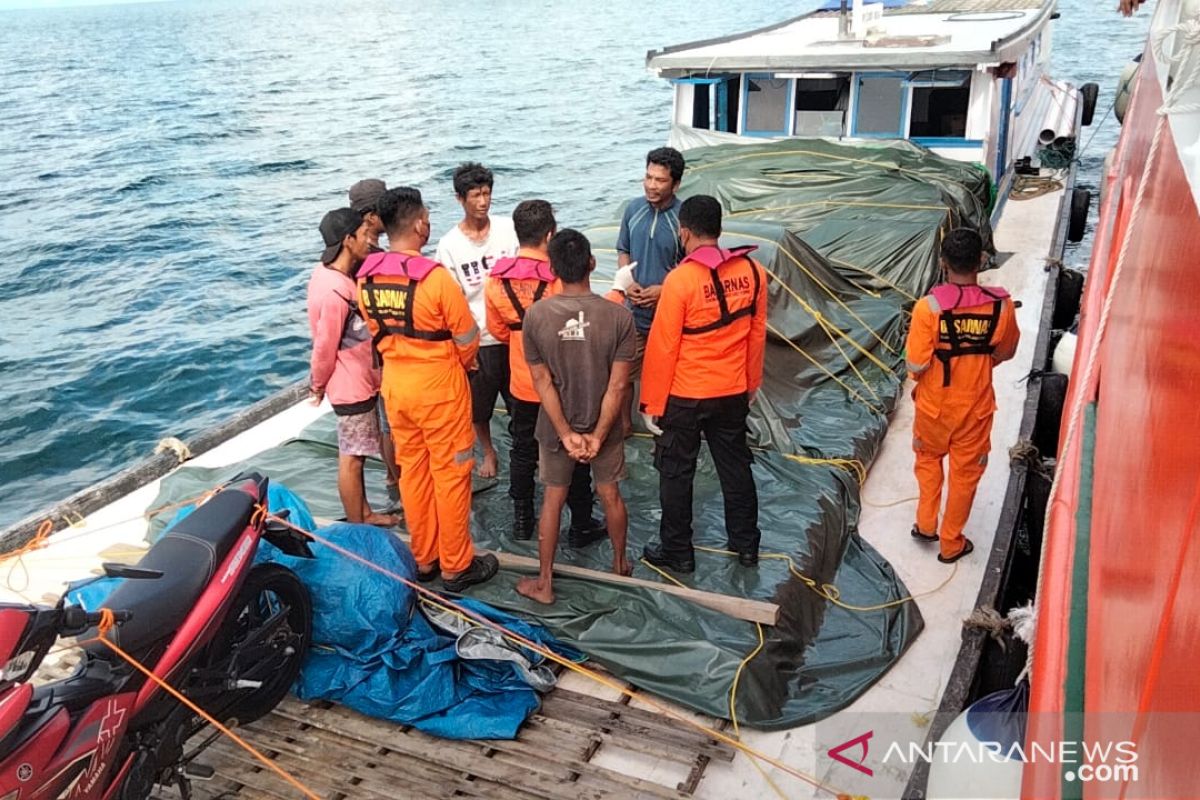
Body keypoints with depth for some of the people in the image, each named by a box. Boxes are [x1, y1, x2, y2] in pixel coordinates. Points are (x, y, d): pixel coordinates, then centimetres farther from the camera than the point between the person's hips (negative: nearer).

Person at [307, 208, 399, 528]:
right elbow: (325, 346, -19)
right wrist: (318, 385, -4)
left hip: (360, 380, 9)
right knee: (352, 457, 3)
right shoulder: (336, 291, -27)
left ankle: (365, 514, 33)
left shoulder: (328, 272, 2)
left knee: (355, 453, 19)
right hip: (352, 385, -9)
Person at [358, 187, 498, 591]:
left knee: (412, 470, 17)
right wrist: (458, 366, 9)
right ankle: (456, 566, 18)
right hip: (438, 385, -6)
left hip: (395, 383, 6)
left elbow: (376, 332, 8)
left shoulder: (366, 277, -2)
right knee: (450, 474, 6)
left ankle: (424, 558, 30)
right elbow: (468, 338, -12)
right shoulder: (434, 277, -21)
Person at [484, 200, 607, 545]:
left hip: (522, 385, 4)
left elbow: (499, 331, 4)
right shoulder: (559, 279, -23)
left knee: (523, 451, 19)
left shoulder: (496, 280, -9)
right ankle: (581, 526, 21)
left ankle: (522, 520, 30)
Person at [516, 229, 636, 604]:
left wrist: (566, 433, -9)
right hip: (604, 425, 0)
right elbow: (617, 385, -17)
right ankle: (620, 563, 41)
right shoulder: (619, 315, -18)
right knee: (610, 495, 20)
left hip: (555, 428, 0)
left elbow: (542, 382, -13)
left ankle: (544, 583, 25)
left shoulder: (535, 315, -16)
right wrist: (598, 435, -11)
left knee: (553, 500, 15)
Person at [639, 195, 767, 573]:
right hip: (733, 392, 5)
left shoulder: (680, 279, -20)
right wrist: (752, 383, 18)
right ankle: (746, 544, 31)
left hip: (684, 396, -5)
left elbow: (662, 347, -16)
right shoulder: (751, 271, -4)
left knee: (676, 473, 11)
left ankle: (677, 552, 22)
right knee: (735, 467, 19)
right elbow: (757, 332, 5)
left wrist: (652, 402, -7)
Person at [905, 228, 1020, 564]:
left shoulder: (929, 306, -24)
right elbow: (1006, 352, 1)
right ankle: (951, 543, 32)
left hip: (934, 404, -1)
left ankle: (926, 524, 35)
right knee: (965, 473, 19)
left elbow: (916, 365, -21)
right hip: (975, 406, 1)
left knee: (928, 459, 28)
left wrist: (924, 373, 2)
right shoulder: (1001, 304, -16)